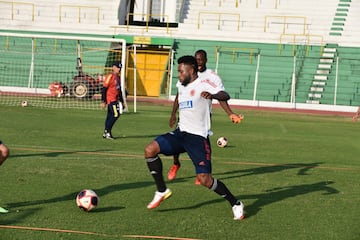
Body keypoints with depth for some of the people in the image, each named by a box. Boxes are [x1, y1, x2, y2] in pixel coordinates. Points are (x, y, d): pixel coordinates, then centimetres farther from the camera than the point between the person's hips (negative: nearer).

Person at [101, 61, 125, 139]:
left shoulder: (118, 77, 17)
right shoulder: (109, 76, -10)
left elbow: (119, 90, 25)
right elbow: (104, 89, -13)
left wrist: (122, 101, 24)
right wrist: (103, 101, -17)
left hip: (116, 99, 8)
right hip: (110, 99, -8)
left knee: (110, 116, 9)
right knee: (116, 114, -14)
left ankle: (106, 133, 13)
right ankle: (107, 131, -8)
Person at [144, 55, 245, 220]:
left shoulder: (203, 85, -10)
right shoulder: (181, 86, 14)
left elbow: (225, 96, -27)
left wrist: (213, 95, -47)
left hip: (198, 137, -7)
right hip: (181, 132, 7)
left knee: (204, 179, -16)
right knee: (150, 150, -13)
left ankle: (235, 204, 3)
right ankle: (162, 191, 0)